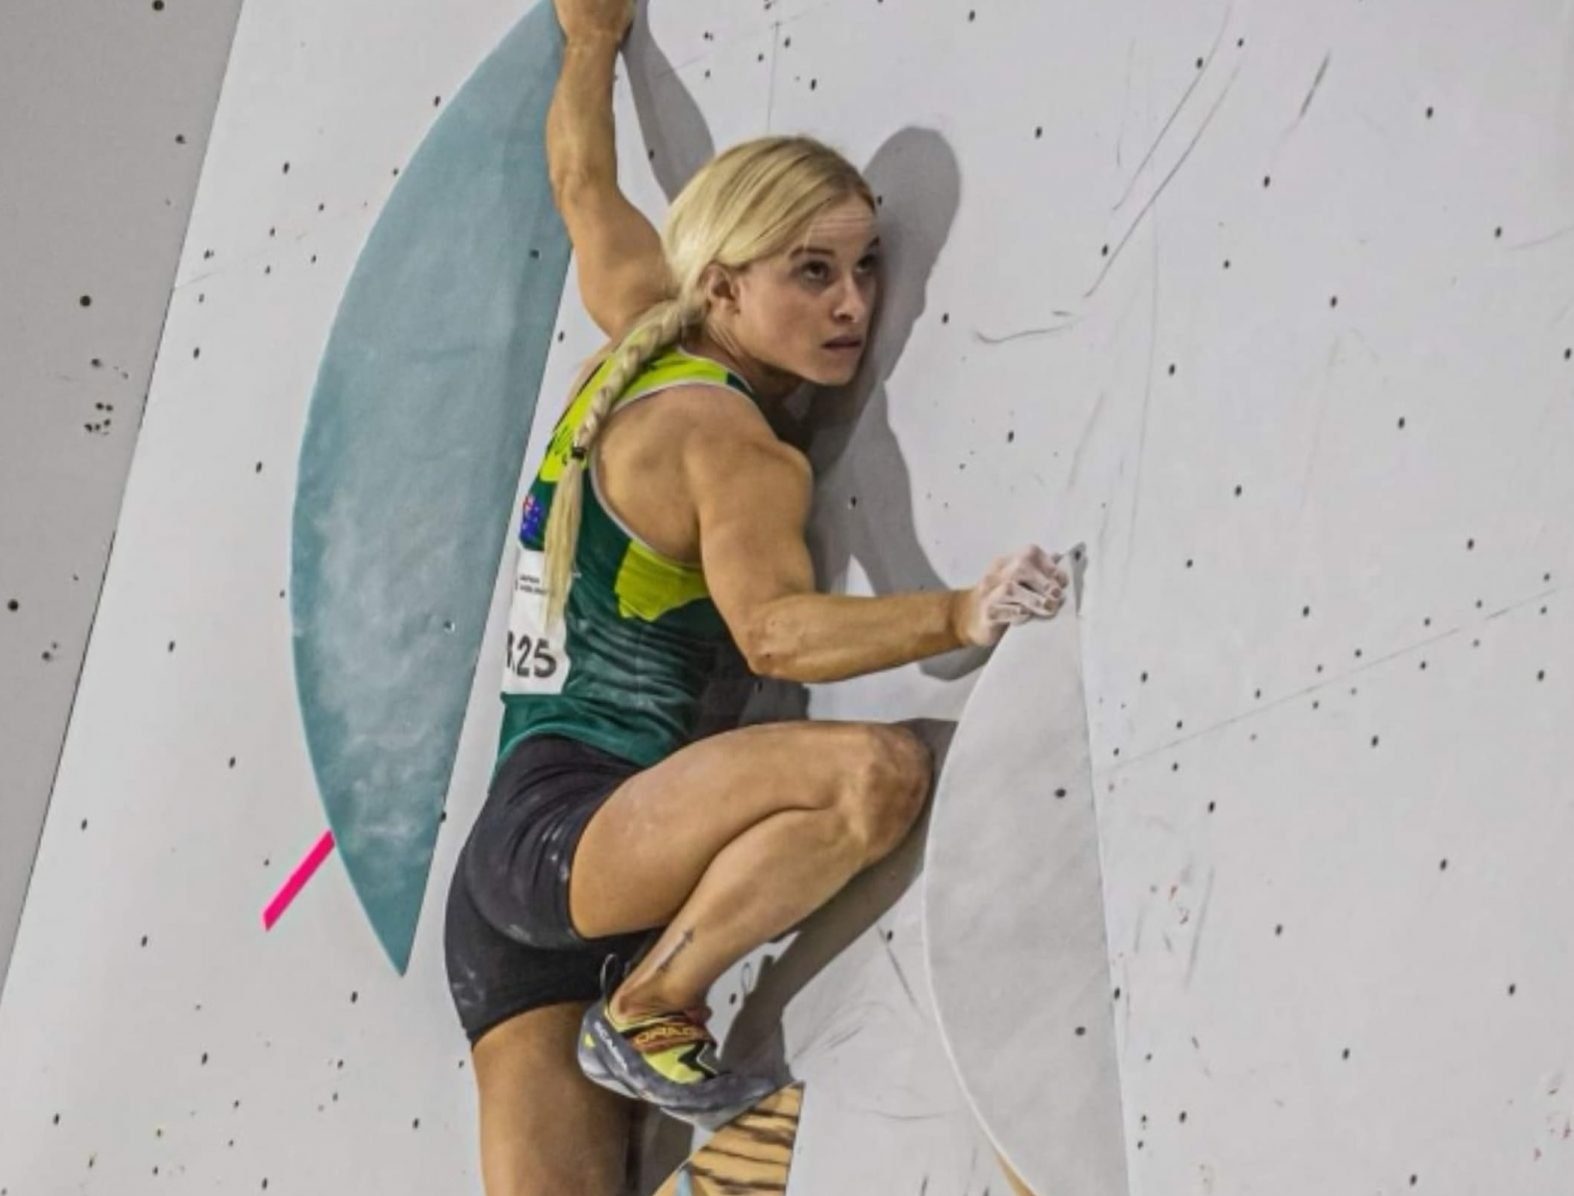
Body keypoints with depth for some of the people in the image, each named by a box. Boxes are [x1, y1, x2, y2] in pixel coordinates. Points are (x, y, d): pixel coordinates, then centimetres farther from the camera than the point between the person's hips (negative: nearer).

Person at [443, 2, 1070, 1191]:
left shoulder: (639, 347, 14)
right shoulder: (733, 444, -10)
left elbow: (585, 182, 30)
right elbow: (774, 627, -27)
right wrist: (959, 615, -40)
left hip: (506, 873, 9)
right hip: (556, 834, -9)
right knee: (877, 768, -30)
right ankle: (654, 1010, -15)